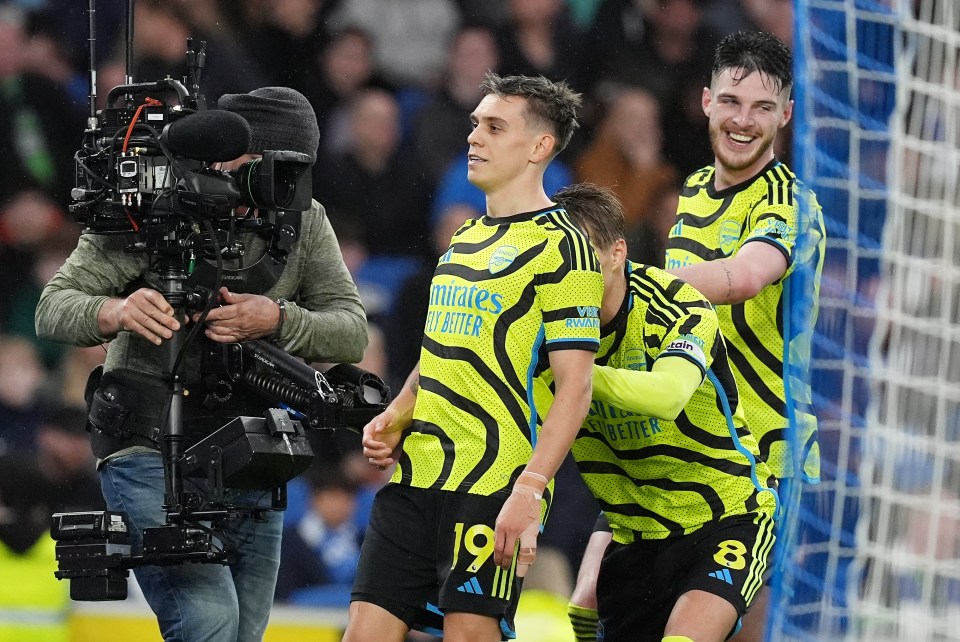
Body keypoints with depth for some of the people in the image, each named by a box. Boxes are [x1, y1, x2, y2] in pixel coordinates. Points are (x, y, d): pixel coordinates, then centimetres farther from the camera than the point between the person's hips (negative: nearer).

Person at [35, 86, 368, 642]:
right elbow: (54, 307, -12)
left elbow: (352, 334, -4)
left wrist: (276, 320, -25)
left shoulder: (304, 222, 3)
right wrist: (116, 313, -35)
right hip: (150, 448, -5)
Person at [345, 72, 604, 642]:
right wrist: (395, 420, 10)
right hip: (414, 481, 8)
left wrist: (528, 492, -21)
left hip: (493, 488, -8)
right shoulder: (466, 238, 20)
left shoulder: (560, 246, -6)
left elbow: (575, 387, -12)